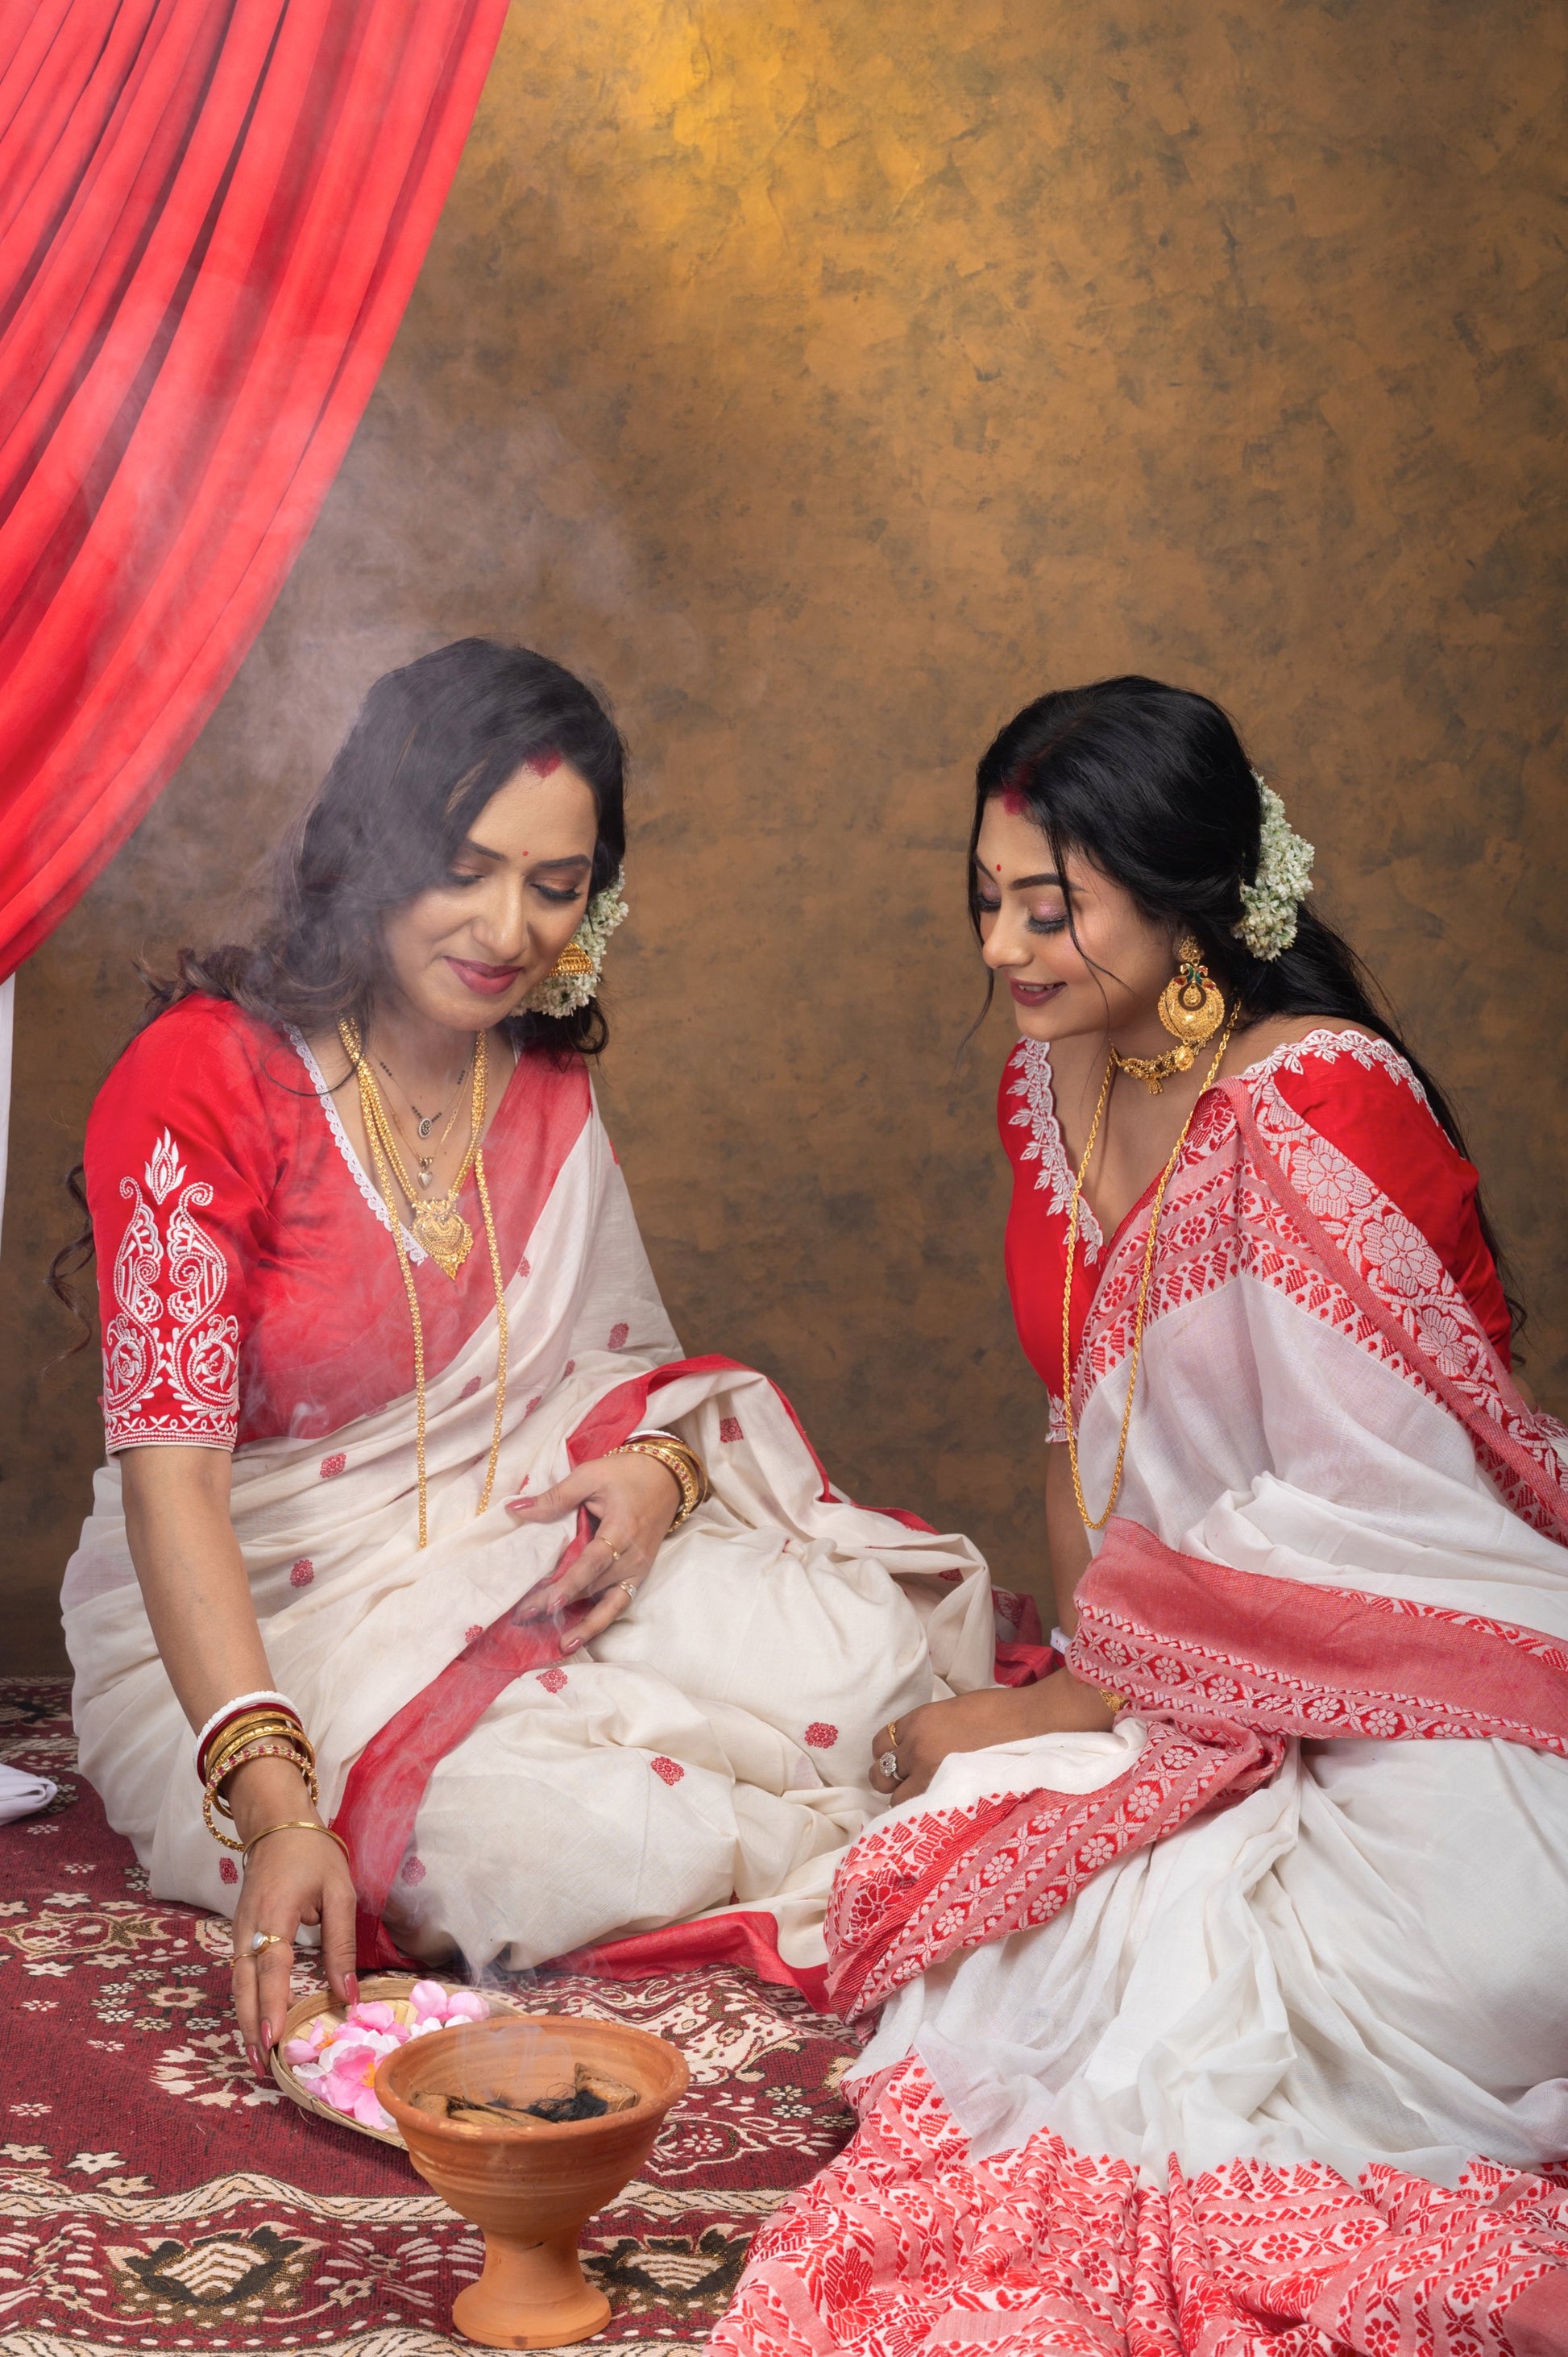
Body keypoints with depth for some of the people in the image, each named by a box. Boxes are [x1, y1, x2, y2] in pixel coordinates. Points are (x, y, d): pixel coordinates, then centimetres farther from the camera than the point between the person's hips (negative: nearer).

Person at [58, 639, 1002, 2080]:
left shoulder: (548, 1086, 5)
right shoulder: (205, 1081, -17)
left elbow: (626, 1365, 14)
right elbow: (169, 1474, -24)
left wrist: (659, 1470, -13)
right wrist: (275, 1807, -36)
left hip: (529, 1564, 5)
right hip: (255, 1622, -5)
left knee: (864, 1651, -20)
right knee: (542, 1840, -31)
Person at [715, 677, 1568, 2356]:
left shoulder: (1316, 1106, -18)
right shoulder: (1055, 1086, 7)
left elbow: (1351, 1507, -18)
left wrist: (1059, 1706, -12)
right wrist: (1082, 1653, 3)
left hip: (1416, 1704, -8)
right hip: (1178, 1695, 8)